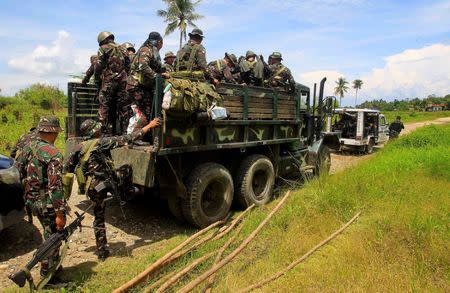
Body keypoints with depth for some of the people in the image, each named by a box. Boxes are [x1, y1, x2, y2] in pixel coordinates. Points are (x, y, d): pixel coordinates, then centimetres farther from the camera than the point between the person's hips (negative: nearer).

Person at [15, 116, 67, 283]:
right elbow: (55, 187, -25)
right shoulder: (53, 154, -22)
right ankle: (47, 276, 18)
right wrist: (60, 213, -23)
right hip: (48, 204, -8)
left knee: (50, 234, 25)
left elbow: (18, 171, 12)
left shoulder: (28, 148, 3)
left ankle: (53, 265, 41)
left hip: (33, 200, 8)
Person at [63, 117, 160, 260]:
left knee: (99, 219, 19)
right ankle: (128, 192, 31)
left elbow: (67, 169, 10)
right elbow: (128, 138, -9)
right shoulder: (103, 142, -8)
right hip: (108, 183, -5)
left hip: (92, 190, 5)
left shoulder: (78, 148, 7)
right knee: (127, 168, 21)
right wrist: (149, 126, -4)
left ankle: (102, 252, 26)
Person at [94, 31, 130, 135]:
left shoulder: (103, 49, 2)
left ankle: (107, 131, -3)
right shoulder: (122, 49, 17)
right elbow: (128, 65, 13)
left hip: (108, 81, -4)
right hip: (122, 81, 5)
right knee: (123, 107, 8)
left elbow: (99, 66, -5)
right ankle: (125, 130, 9)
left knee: (105, 107, 1)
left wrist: (97, 78, 8)